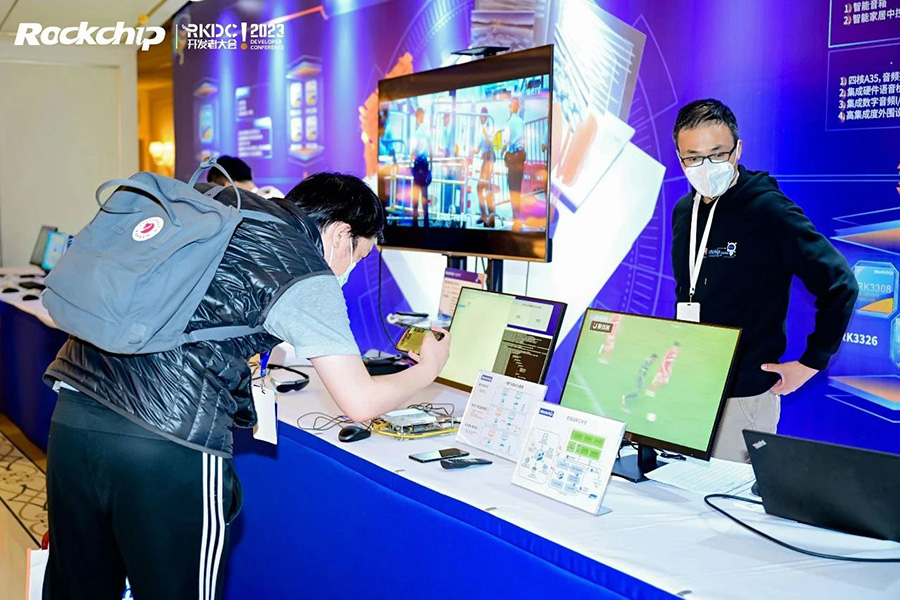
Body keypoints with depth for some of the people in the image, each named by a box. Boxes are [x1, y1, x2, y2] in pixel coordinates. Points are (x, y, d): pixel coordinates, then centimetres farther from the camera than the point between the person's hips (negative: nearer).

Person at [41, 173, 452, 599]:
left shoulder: (221, 202, 15)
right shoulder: (308, 277, -4)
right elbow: (360, 403, -6)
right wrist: (429, 368, 12)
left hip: (72, 414, 7)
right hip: (166, 443, -7)